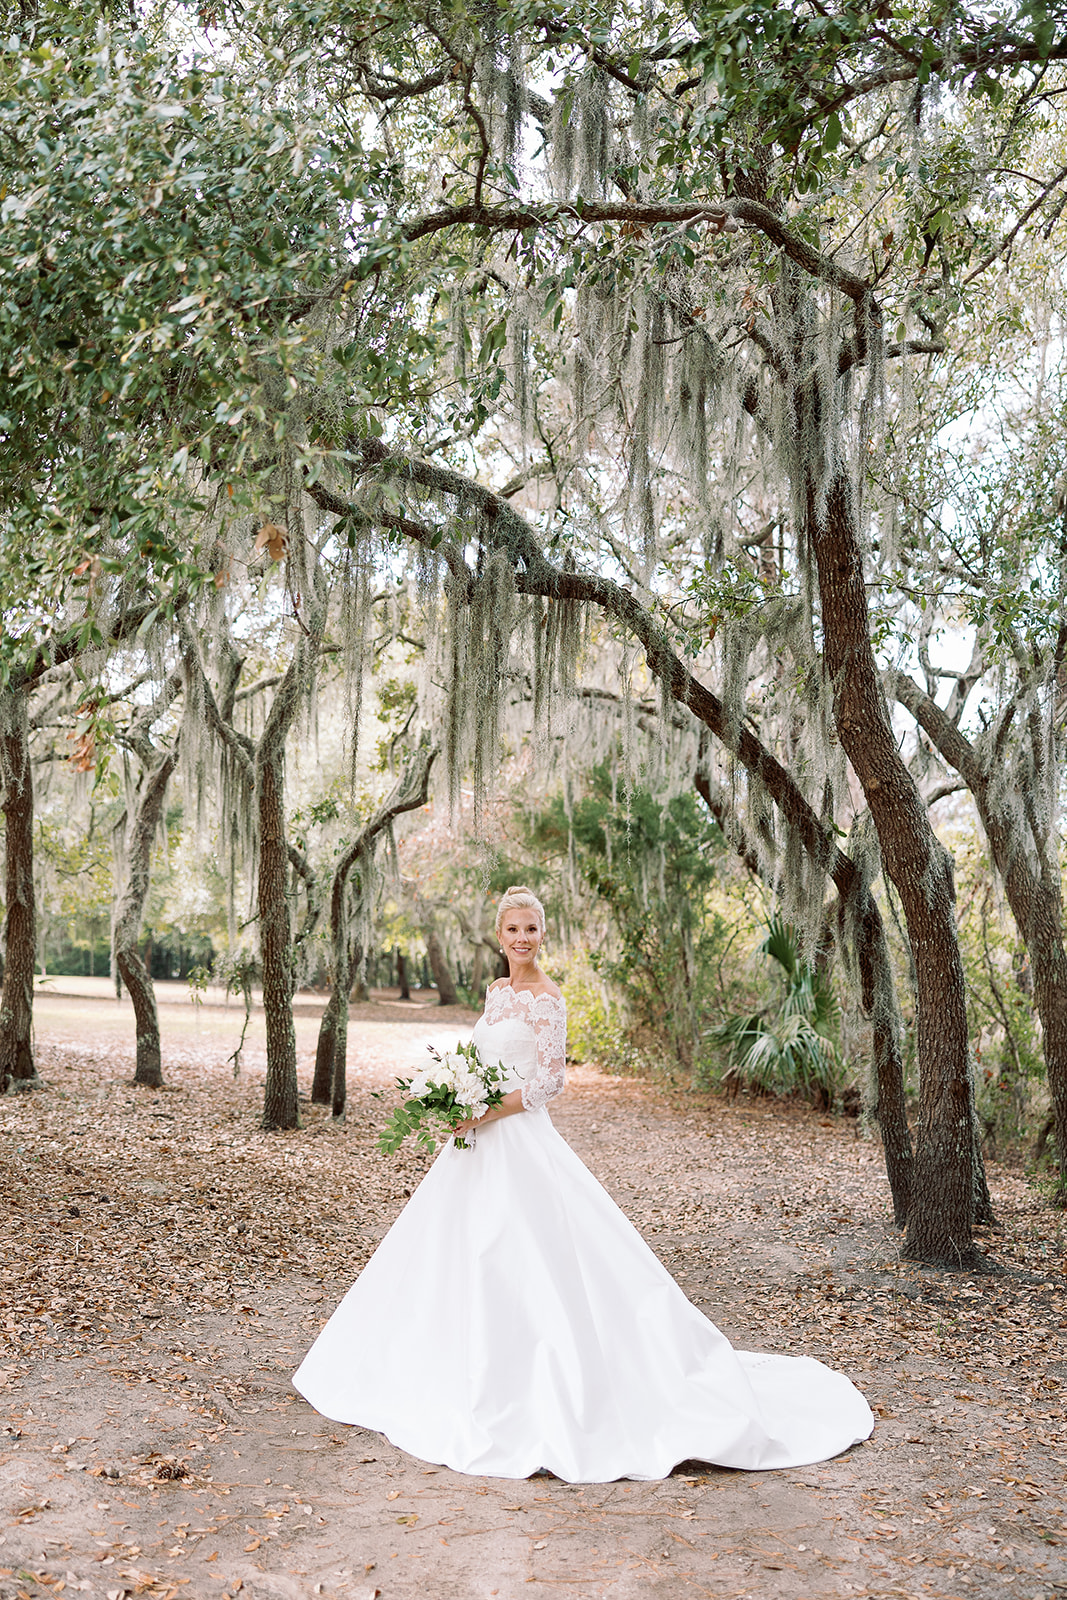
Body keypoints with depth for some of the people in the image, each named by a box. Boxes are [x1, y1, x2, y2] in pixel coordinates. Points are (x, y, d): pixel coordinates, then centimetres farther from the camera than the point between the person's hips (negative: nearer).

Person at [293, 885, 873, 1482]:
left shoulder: (547, 998, -12)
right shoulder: (497, 992, 12)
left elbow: (549, 1081, -16)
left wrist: (486, 1113, -19)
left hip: (521, 1142, -9)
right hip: (483, 1143, 9)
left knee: (522, 1263, -7)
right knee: (468, 1259, 14)